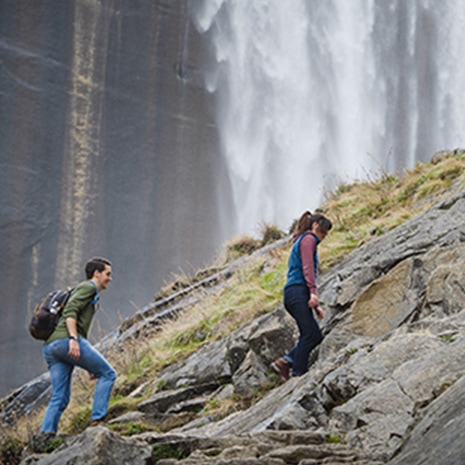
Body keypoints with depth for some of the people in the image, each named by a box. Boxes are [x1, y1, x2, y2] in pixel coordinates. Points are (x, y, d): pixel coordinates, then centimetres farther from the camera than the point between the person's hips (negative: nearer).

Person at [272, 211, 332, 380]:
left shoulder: (305, 241, 30)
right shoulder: (308, 239, 2)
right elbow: (307, 266, -12)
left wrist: (316, 306, 28)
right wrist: (313, 292, -23)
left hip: (294, 294, 9)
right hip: (298, 291, -9)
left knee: (315, 335, 3)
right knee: (309, 333, -14)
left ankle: (285, 362, -4)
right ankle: (298, 373, -18)